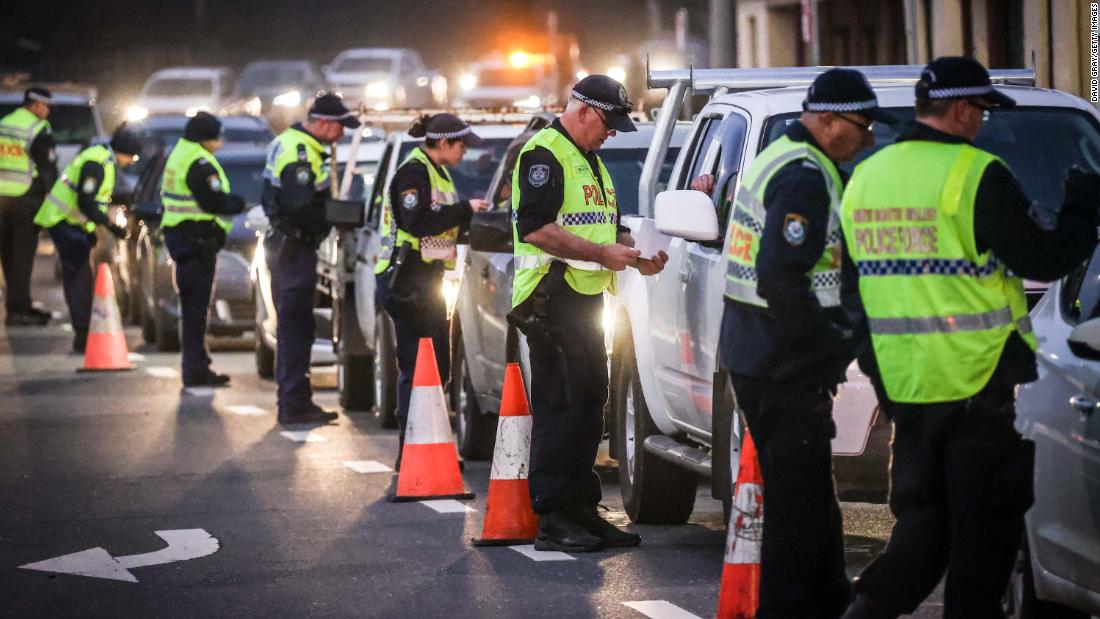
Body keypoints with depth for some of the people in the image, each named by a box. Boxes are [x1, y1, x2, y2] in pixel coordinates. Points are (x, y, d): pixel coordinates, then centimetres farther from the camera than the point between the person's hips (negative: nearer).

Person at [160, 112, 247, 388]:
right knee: (196, 306, -7)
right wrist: (239, 203, -3)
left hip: (178, 234, 10)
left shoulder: (178, 156, 16)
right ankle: (195, 370, -6)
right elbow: (215, 202, -23)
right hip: (197, 239, -10)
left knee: (192, 305, 15)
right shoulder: (200, 164, -16)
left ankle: (195, 367, 22)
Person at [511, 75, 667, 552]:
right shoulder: (544, 154, -9)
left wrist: (637, 255, 7)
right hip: (554, 298, -10)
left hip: (587, 297, 10)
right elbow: (536, 227, -20)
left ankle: (581, 509, 17)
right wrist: (602, 254, -20)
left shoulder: (591, 162, 23)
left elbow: (609, 226, 28)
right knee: (560, 405, -11)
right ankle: (552, 518, -11)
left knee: (589, 404, 11)